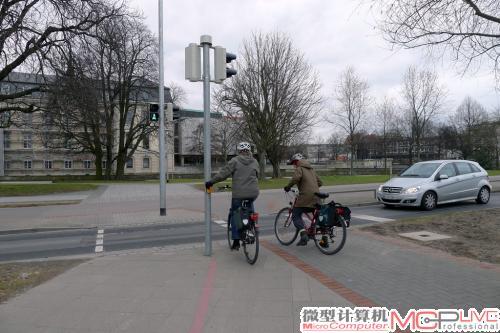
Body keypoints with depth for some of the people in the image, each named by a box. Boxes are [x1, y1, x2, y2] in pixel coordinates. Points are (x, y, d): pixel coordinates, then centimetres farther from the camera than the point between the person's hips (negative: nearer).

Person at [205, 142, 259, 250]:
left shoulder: (235, 161, -5)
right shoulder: (254, 162, 7)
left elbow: (223, 173, -9)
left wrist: (211, 182, 0)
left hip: (239, 193, -3)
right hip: (253, 193, 4)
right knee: (250, 202, 37)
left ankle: (236, 242, 12)